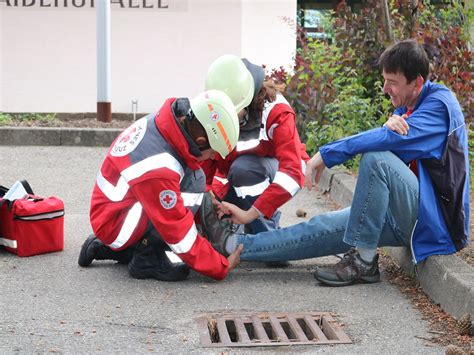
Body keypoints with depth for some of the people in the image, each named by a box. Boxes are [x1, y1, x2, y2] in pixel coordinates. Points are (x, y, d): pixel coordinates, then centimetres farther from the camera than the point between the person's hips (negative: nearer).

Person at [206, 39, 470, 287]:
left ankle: (363, 261, -24)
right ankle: (232, 243, 4)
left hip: (434, 219, -8)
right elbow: (387, 140, -2)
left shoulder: (439, 103, -14)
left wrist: (326, 155, -21)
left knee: (376, 158, -29)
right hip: (405, 216, 8)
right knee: (326, 226, 1)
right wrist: (390, 127, -28)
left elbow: (395, 139, -27)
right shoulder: (405, 107, 14)